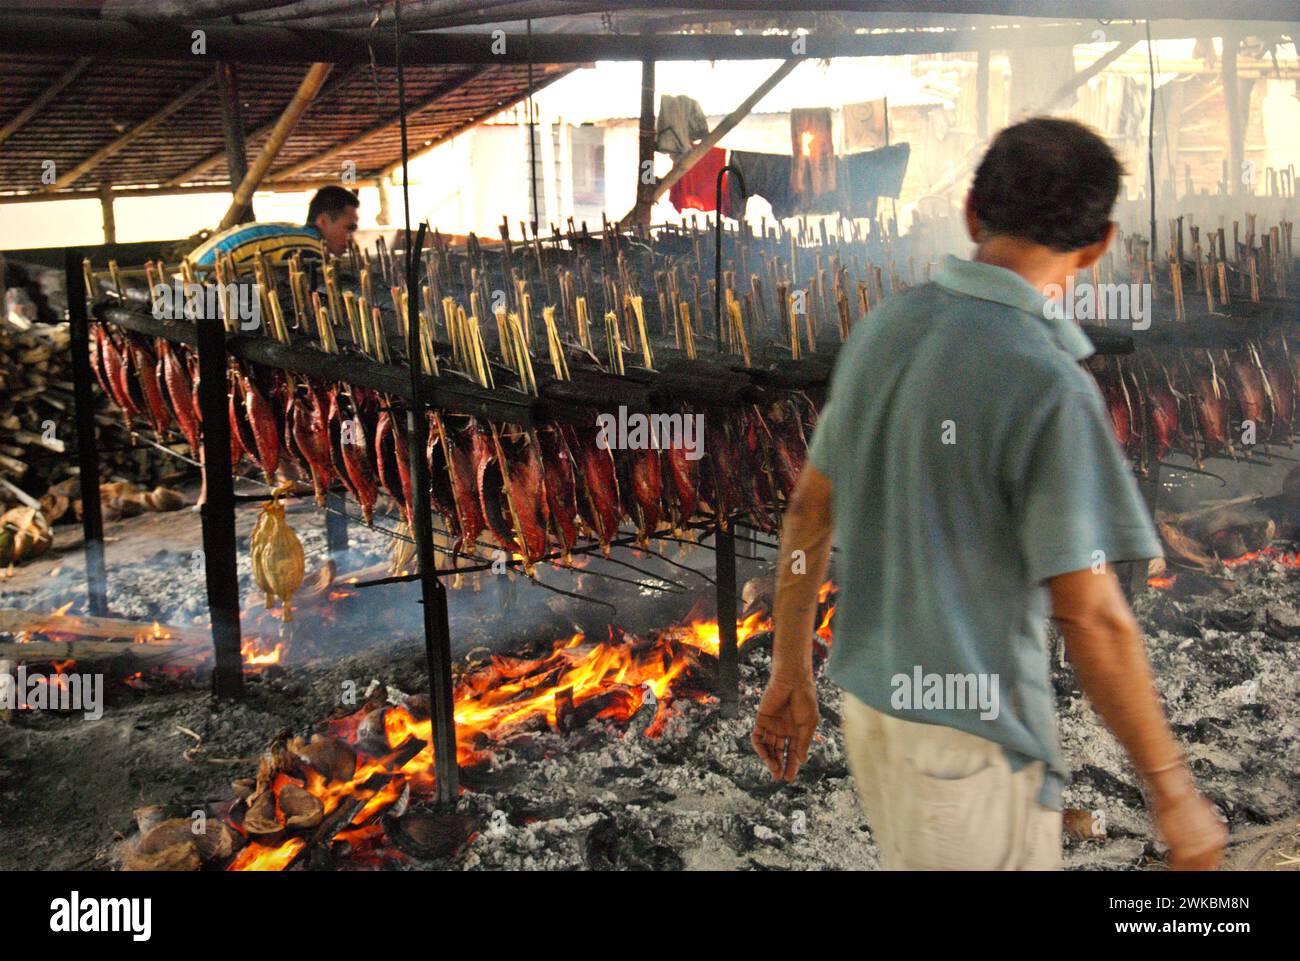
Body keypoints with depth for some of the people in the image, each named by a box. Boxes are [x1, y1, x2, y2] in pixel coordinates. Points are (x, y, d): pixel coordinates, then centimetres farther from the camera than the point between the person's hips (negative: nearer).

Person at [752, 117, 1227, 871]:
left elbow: (809, 512, 7)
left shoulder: (884, 329, -1)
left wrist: (791, 673, 16)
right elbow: (1092, 618, -23)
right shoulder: (1049, 388, -23)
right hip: (971, 734, -7)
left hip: (871, 700, 7)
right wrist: (1172, 790, -12)